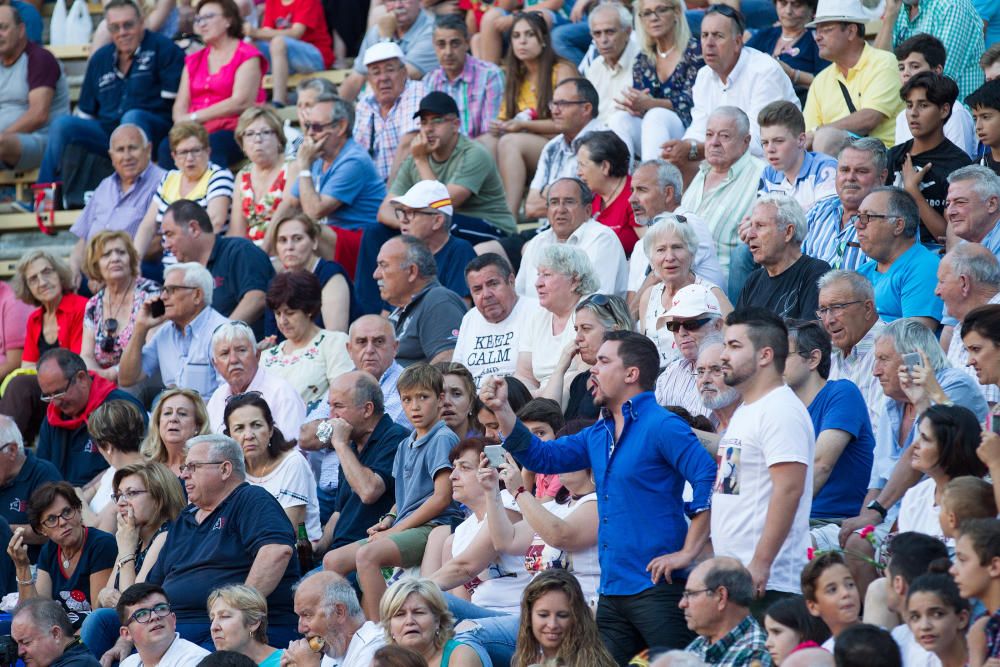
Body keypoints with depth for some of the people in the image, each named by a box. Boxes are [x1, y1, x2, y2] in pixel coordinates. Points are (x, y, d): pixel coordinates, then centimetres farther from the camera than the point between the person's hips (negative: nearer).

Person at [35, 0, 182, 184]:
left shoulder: (162, 48, 2)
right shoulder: (100, 58, 18)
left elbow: (173, 98, -6)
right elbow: (87, 112, 23)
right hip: (107, 131, 5)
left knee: (133, 117, -37)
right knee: (62, 124, -16)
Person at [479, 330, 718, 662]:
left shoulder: (662, 426, -10)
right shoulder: (598, 435, 17)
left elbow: (709, 479, -19)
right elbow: (543, 457, 18)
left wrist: (688, 552, -20)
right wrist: (501, 410, 9)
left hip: (656, 587, -9)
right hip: (612, 590, 9)